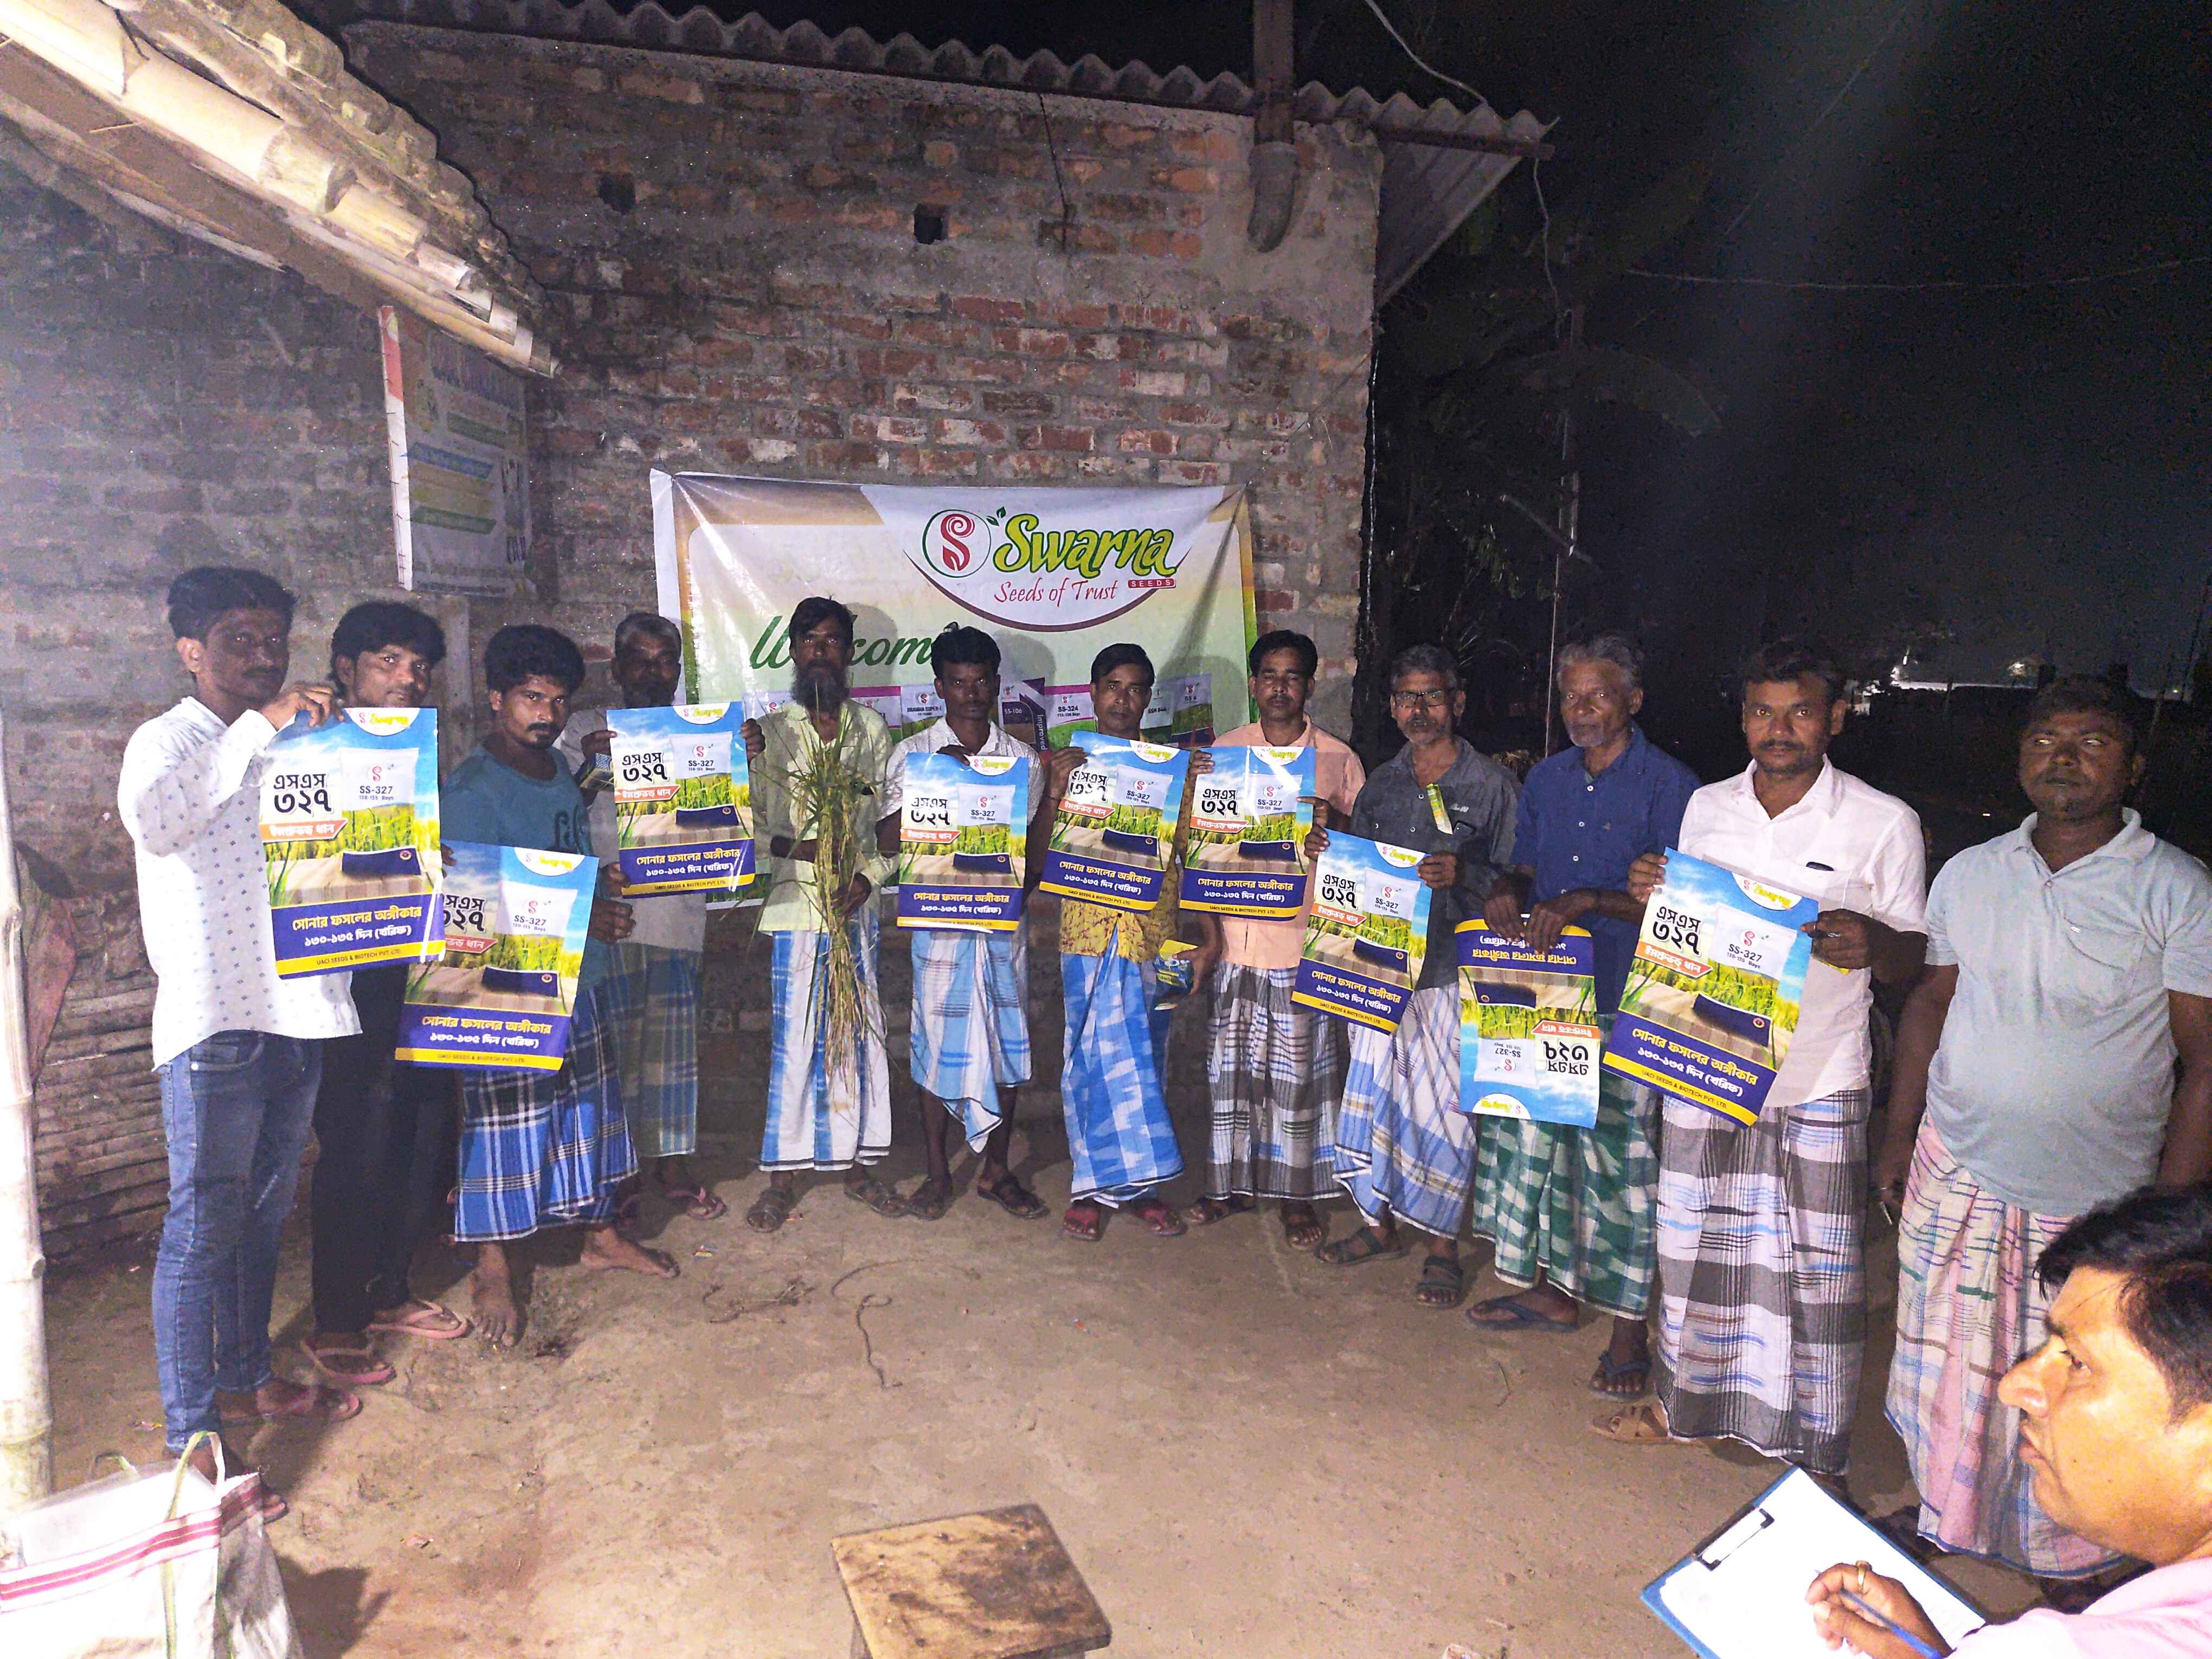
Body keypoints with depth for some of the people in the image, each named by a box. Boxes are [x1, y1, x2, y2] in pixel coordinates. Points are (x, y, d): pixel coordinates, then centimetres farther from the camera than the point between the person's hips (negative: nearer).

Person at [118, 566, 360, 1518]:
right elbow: (154, 819, -30)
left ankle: (246, 1378, 32)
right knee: (203, 1223, -2)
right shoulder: (169, 742, -5)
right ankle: (192, 1434, 6)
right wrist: (258, 727, -32)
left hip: (293, 1012, 7)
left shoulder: (289, 745, 17)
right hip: (212, 1021, -7)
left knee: (264, 1213, 17)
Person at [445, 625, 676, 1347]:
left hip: (580, 976, 8)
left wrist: (606, 890, 4)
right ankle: (494, 1271, 19)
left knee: (591, 1108, 17)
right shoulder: (469, 791, -15)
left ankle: (602, 1235, 34)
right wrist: (581, 918, -23)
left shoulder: (559, 772, 10)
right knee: (505, 1127, 3)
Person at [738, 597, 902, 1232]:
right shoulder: (771, 730, 2)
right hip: (793, 901, -2)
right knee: (792, 1035, 1)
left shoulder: (873, 729, 8)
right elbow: (748, 821, -1)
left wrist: (869, 875, -8)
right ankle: (784, 1177, 13)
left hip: (856, 905, 2)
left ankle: (856, 1162, 22)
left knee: (858, 1029, 8)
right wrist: (794, 847, -19)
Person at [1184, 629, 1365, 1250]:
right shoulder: (1224, 752, 8)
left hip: (1307, 936, -2)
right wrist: (1207, 920, -2)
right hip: (1238, 935, 2)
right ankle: (1236, 1181, 26)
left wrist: (1334, 823, -15)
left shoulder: (1338, 759, 3)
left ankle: (1297, 1193, 19)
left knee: (1301, 1069, 5)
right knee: (1233, 1062, 10)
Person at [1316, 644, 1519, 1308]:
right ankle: (1381, 1223, 30)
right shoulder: (1381, 784, 12)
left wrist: (1461, 876, -23)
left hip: (1454, 969, -5)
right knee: (1372, 1092, 11)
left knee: (1444, 1104, 0)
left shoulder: (1493, 785, -3)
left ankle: (1442, 1247, 18)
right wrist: (1327, 853, -2)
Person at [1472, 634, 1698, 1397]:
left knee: (1621, 1153, -1)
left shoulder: (1669, 785, -7)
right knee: (1537, 1135, 12)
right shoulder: (1545, 779, 12)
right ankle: (1552, 1286, 30)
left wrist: (1588, 902, -23)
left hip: (1627, 999, -6)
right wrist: (1508, 893, -7)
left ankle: (1629, 1325, 13)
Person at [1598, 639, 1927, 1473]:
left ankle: (1813, 1450, 24)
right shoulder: (1706, 807, 5)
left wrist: (1868, 942, -24)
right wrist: (1650, 895, -7)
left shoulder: (1884, 823, -6)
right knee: (1695, 1245, 15)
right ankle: (1683, 1402, 35)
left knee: (1816, 1267, 5)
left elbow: (1914, 956, -2)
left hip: (1817, 1084, -3)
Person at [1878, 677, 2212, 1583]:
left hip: (2098, 1202, -3)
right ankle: (1942, 1519, 37)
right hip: (1956, 1175, 3)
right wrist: (1900, 1132, 8)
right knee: (1946, 1369, 15)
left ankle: (2073, 1565, 33)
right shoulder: (1969, 873, 3)